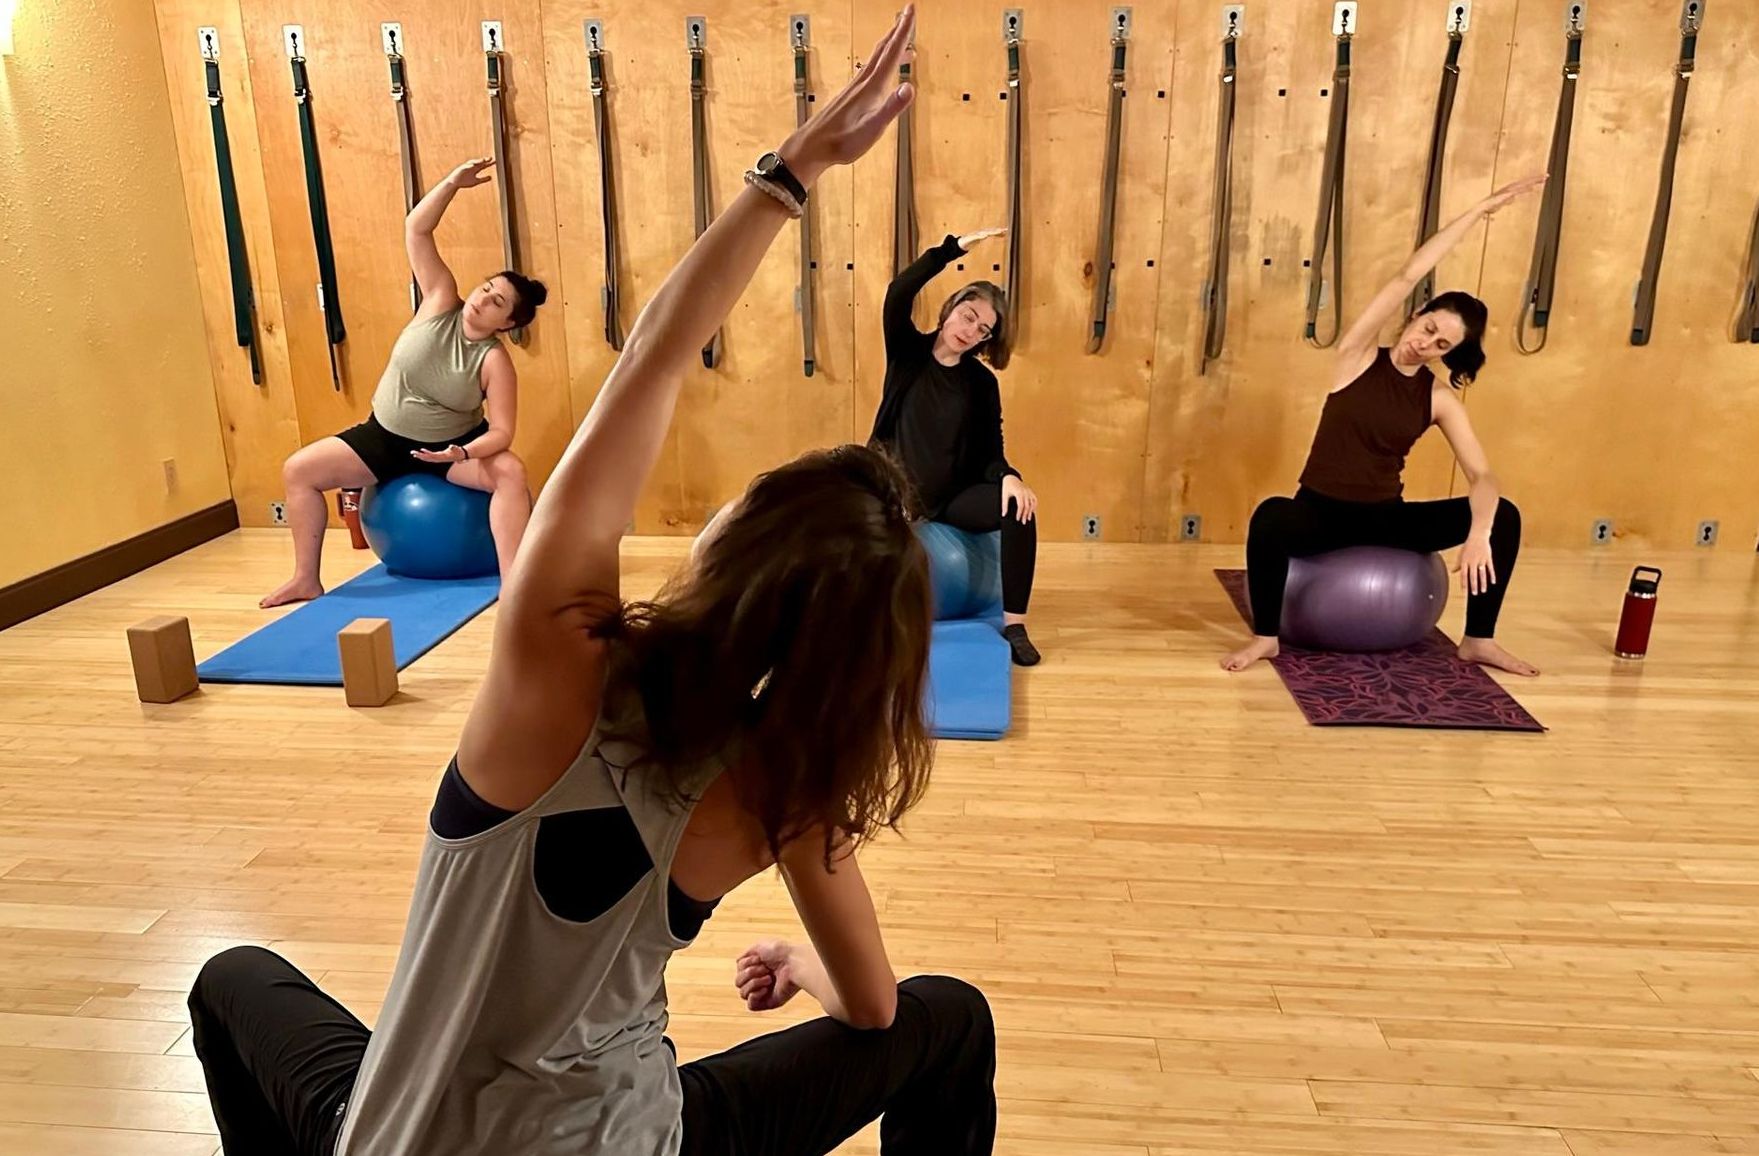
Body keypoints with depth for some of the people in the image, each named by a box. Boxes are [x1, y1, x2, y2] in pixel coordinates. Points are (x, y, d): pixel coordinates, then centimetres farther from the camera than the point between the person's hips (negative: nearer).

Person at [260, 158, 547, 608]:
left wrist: (462, 454, -39)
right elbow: (416, 230, -14)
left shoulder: (495, 360, -19)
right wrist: (453, 183, -24)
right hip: (384, 437, 4)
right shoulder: (441, 302, -11)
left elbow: (501, 431, -22)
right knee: (298, 469, -3)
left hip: (451, 444, -4)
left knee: (511, 472, -33)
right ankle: (306, 579, 7)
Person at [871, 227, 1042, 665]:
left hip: (955, 496, 1)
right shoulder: (908, 354, -3)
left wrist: (1008, 477, -27)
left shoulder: (981, 382, 0)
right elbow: (898, 295, -21)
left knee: (1019, 506, -26)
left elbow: (990, 449, -3)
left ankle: (1014, 625, -20)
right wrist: (956, 247, -26)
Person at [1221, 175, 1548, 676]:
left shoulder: (1440, 399, -1)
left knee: (1503, 515, -12)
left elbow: (1482, 475, -9)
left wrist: (1479, 533, -29)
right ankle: (1265, 636, -18)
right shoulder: (1357, 357, -6)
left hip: (1387, 519, 3)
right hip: (1321, 513, -3)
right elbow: (1409, 276, -13)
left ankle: (1479, 640, 3)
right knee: (1271, 516, -38)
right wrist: (1481, 209, -9)